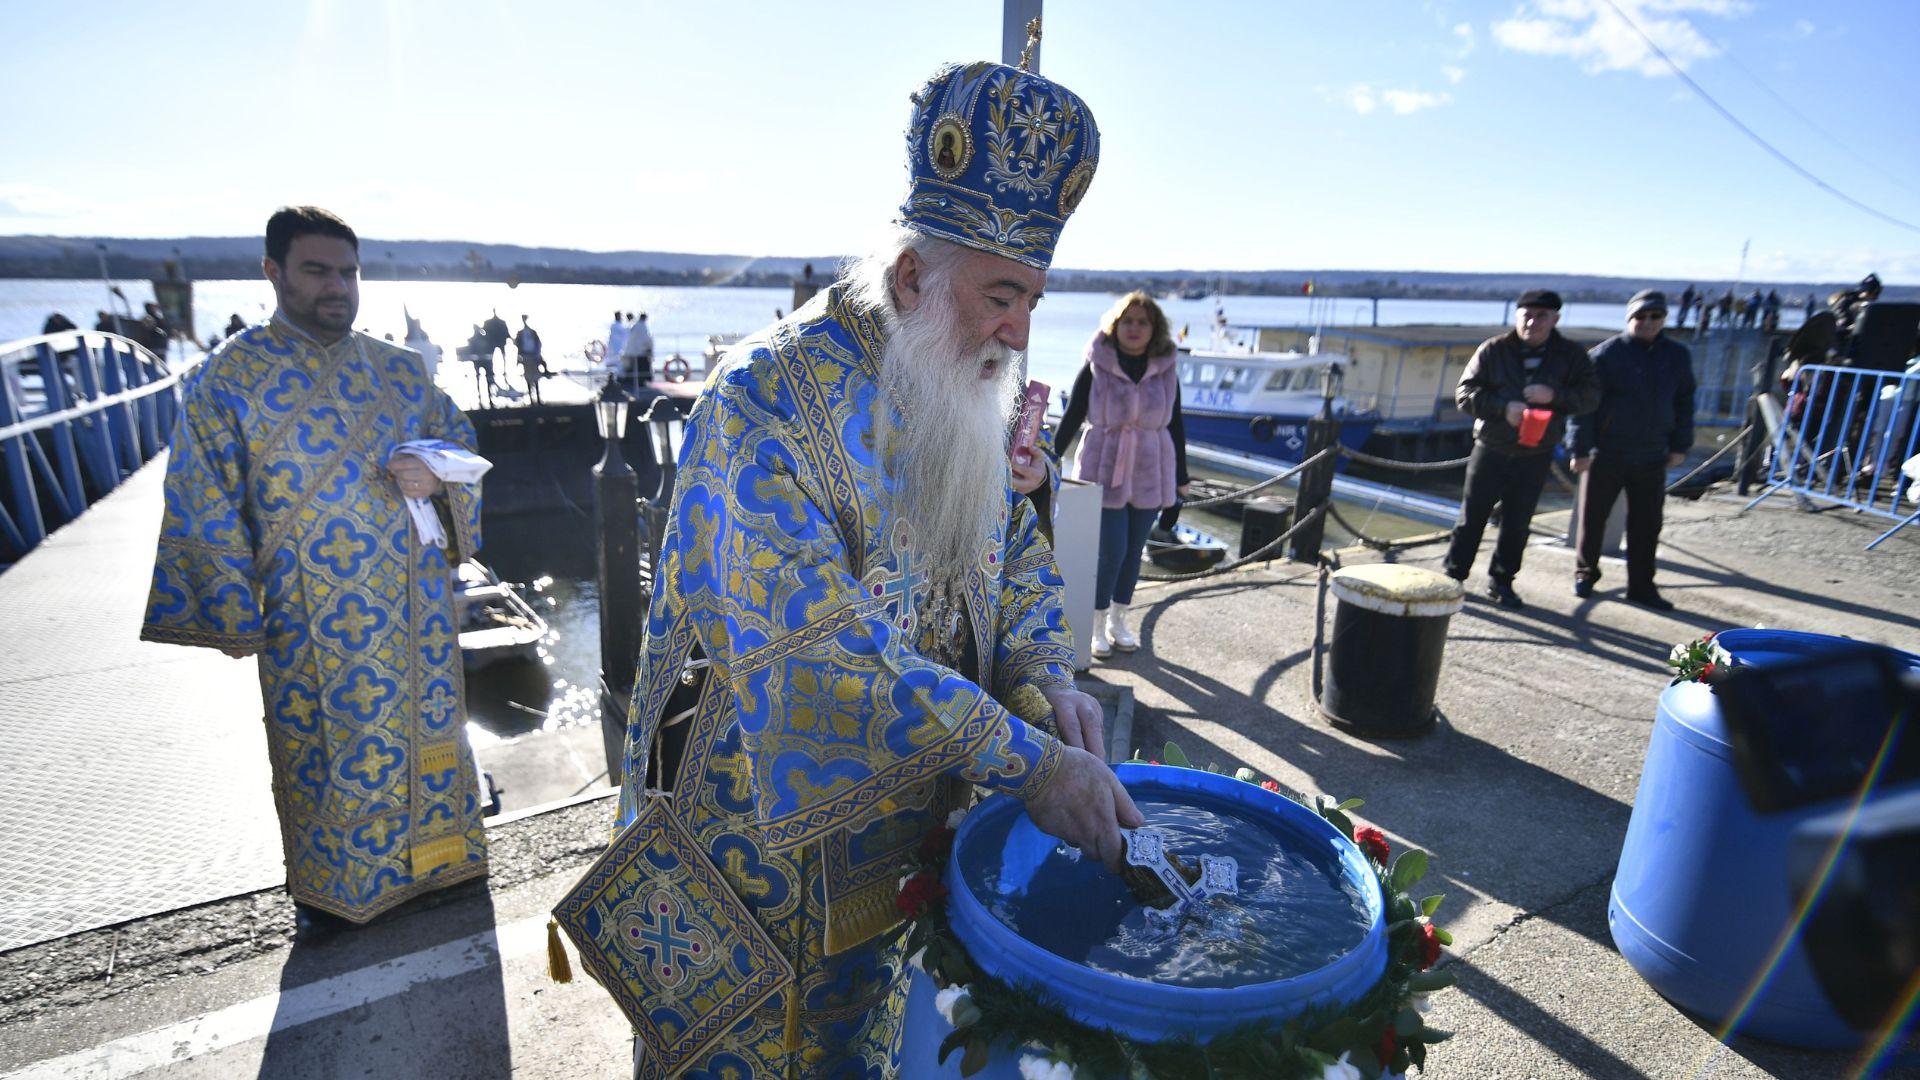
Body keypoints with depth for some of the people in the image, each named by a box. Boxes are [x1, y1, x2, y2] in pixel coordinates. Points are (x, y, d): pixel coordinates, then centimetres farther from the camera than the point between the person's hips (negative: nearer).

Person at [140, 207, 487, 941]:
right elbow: (207, 504, -5)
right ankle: (326, 885, 33)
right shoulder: (230, 376, -5)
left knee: (422, 719, 14)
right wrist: (233, 616, -8)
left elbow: (458, 438, 12)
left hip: (413, 599, 3)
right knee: (319, 742, 11)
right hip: (309, 613, -2)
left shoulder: (399, 369, 4)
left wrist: (438, 477, -12)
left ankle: (432, 851, 36)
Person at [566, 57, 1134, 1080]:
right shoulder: (769, 399, -25)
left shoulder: (961, 399, 0)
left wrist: (1043, 678, -13)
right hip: (758, 818, -6)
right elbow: (826, 650, -33)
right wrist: (1027, 760, -31)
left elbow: (1017, 551, 7)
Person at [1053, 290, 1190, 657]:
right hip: (1105, 471, -3)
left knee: (1134, 549, 11)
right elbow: (1071, 419, -2)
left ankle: (1119, 619, 29)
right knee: (1110, 551, -5)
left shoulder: (1166, 372, 1)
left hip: (1150, 473, 3)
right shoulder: (1095, 368, -7)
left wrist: (1181, 477, 10)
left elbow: (1175, 426, 8)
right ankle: (1097, 624, 15)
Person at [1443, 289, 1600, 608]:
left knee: (1517, 524, 10)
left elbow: (1591, 395, -2)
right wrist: (1503, 408, -21)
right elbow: (1464, 393, -7)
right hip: (1490, 450, -2)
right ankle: (1453, 575, 14)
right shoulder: (1493, 350, -4)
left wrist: (1555, 395, -20)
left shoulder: (1570, 355, 2)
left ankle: (1501, 581, 23)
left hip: (1535, 457, 2)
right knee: (1472, 518, 4)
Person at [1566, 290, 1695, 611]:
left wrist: (1680, 445, 13)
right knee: (1593, 517, 6)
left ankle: (1641, 586, 17)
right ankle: (1585, 574, 24)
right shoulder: (1605, 354, -7)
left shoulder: (1678, 356, 8)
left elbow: (1684, 403, 17)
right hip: (1605, 455, -4)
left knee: (1647, 525, 7)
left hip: (1652, 458, 4)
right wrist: (1580, 449, -11)